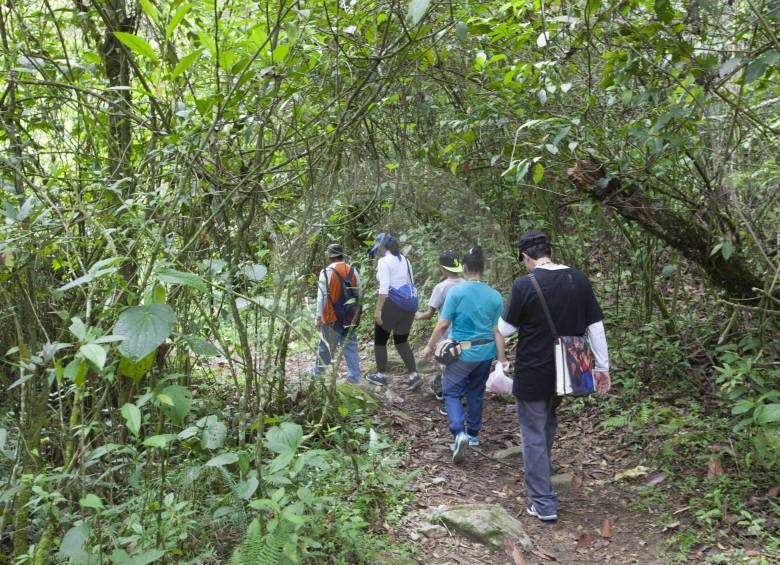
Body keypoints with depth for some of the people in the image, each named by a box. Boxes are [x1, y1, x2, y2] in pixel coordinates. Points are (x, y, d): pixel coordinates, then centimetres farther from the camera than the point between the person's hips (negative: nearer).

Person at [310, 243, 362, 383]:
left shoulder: (326, 272, -10)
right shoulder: (353, 271, 3)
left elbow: (321, 297, -9)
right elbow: (358, 294, 8)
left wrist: (318, 317, -4)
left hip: (332, 317, -3)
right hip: (351, 317, 4)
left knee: (325, 345, 10)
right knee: (351, 346, 8)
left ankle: (318, 371, 26)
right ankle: (354, 376, 6)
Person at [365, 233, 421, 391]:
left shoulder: (384, 261, -9)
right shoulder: (404, 260, 14)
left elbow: (384, 287, -17)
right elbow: (410, 283, 16)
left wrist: (378, 310, -17)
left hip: (392, 303, -7)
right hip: (409, 303, 8)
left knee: (380, 340, 10)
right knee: (401, 340, 16)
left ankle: (381, 375, 19)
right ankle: (413, 375, 5)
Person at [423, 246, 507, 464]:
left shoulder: (456, 292, -14)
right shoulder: (495, 296, -5)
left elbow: (443, 324, -11)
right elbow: (497, 331, -4)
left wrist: (430, 346, 2)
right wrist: (502, 358, 3)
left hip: (461, 353, -4)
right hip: (485, 353, 4)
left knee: (452, 393, 7)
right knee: (476, 393, 20)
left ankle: (459, 432, -14)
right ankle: (474, 434, 33)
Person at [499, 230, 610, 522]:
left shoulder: (524, 285, -17)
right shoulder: (579, 279, -4)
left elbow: (506, 329, -8)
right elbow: (596, 326, -1)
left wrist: (506, 313, 13)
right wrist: (603, 367, 7)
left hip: (533, 373, -5)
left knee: (533, 435, 7)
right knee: (548, 421, 28)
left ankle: (544, 504, 11)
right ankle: (540, 473, 48)